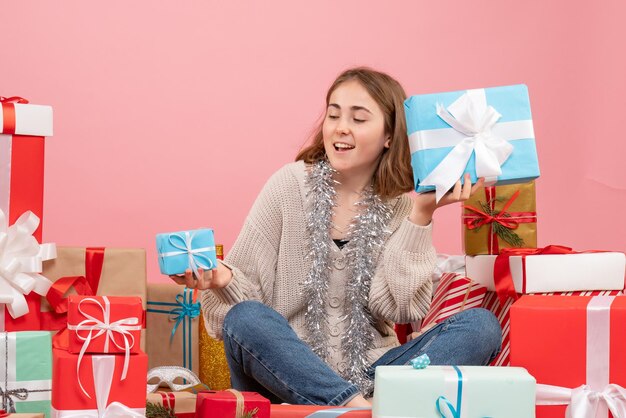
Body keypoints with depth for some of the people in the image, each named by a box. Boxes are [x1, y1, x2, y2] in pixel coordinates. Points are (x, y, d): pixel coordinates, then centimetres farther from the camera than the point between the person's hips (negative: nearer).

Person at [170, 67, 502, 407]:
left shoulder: (401, 204, 4)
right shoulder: (289, 184, -1)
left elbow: (398, 308, -8)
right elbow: (249, 302, -2)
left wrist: (421, 213, -11)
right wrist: (225, 280, -25)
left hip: (369, 373, 2)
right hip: (287, 375, -2)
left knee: (481, 326, -17)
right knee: (246, 319, -31)